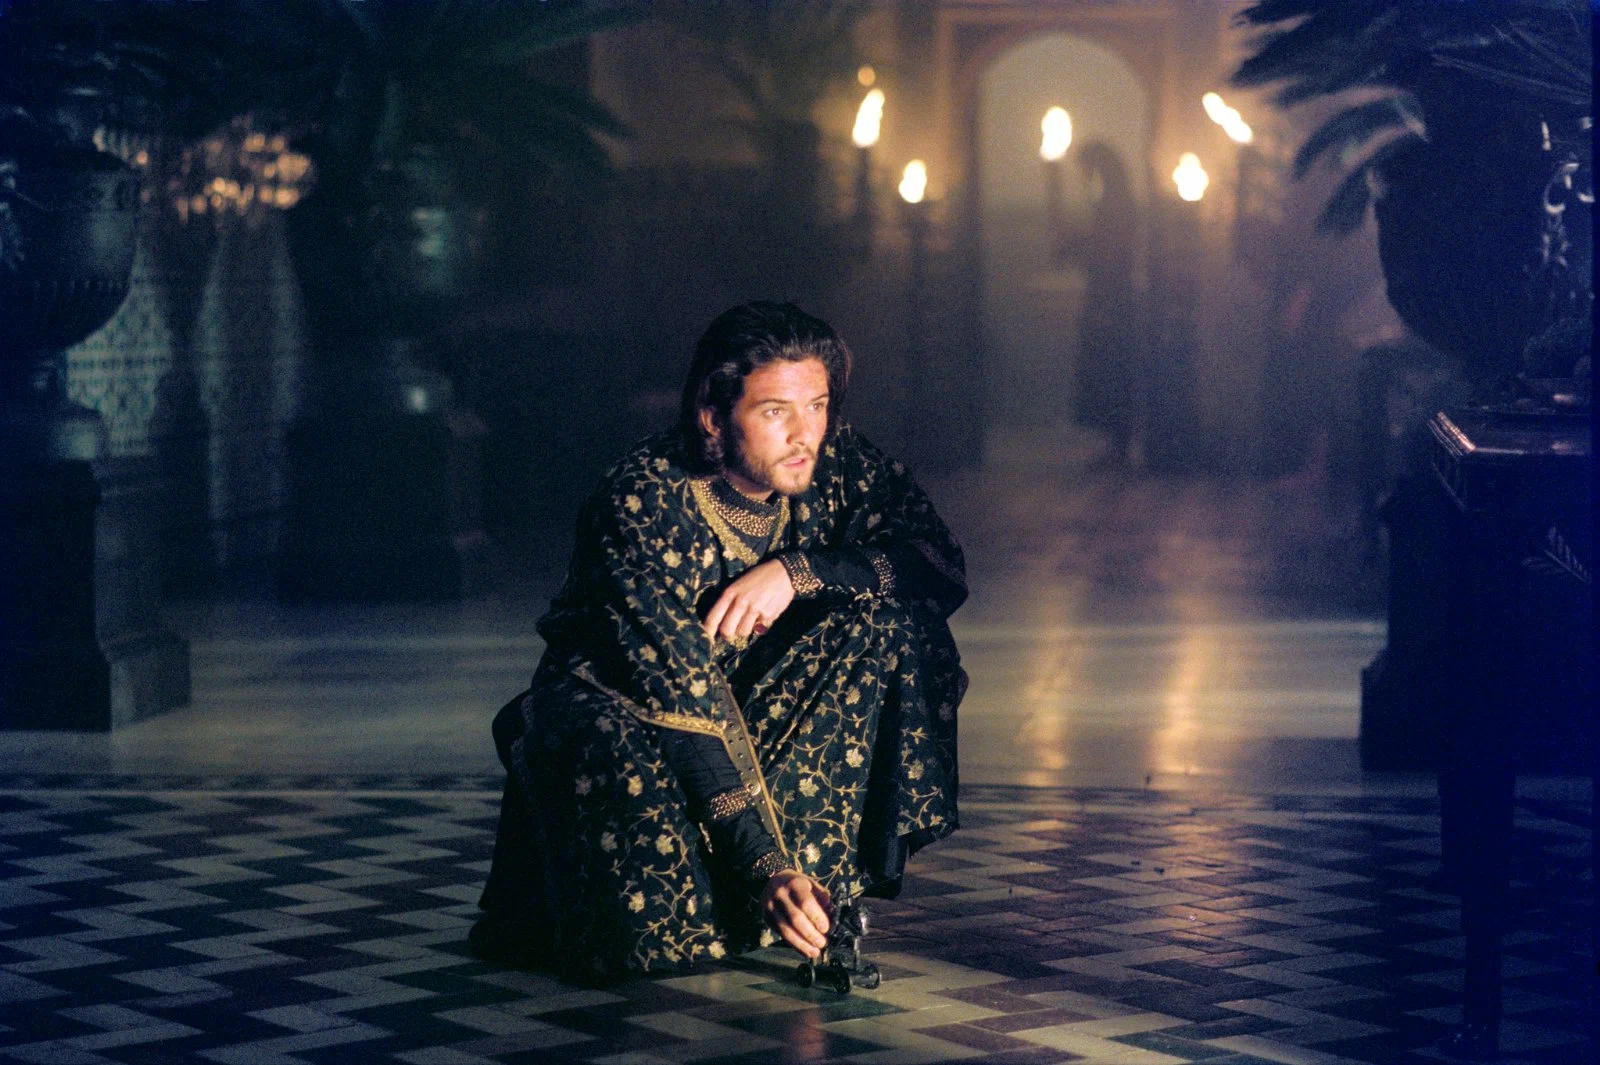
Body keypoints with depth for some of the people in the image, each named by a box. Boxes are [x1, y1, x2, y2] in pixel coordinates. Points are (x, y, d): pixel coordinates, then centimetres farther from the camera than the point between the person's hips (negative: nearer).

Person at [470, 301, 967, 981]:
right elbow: (682, 694, -32)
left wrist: (795, 569, -29)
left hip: (753, 706, 6)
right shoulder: (644, 502, -27)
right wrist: (768, 867, -38)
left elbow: (940, 564, -15)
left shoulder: (834, 464, -11)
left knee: (888, 621, -20)